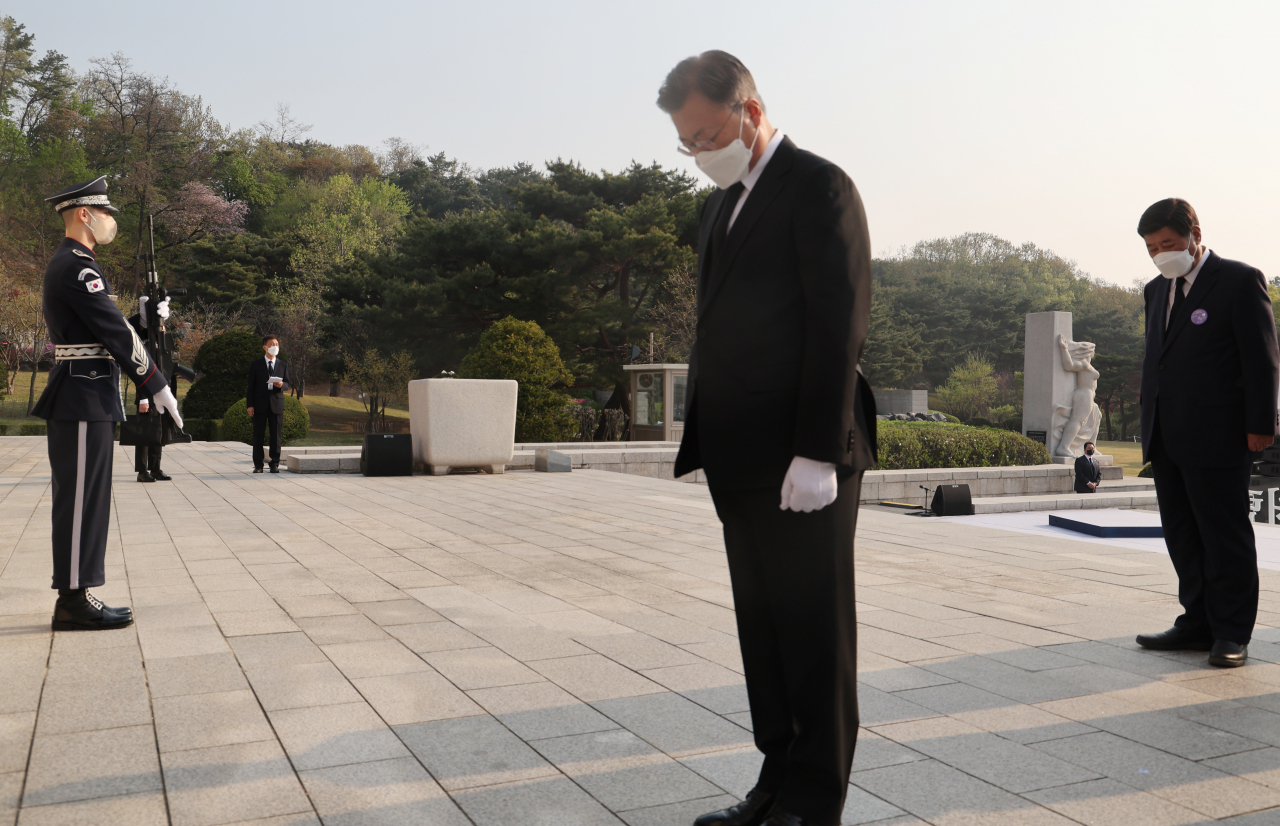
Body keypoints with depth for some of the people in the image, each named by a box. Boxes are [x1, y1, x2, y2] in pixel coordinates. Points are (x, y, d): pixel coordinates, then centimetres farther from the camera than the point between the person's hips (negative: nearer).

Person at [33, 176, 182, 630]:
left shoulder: (67, 265, 19)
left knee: (83, 500, 12)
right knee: (81, 499, -6)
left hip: (84, 400, 10)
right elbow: (118, 333, -17)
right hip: (85, 402, -10)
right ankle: (74, 600, 0)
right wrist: (158, 386, -13)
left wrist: (146, 385, 19)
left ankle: (75, 596, 18)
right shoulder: (77, 267, -14)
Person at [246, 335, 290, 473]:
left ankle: (275, 464, 8)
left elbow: (287, 384, 10)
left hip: (276, 404, 1)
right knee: (258, 435, 0)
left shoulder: (283, 365, 12)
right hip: (260, 405, -1)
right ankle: (258, 465, 5)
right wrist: (250, 405, -4)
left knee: (276, 435, 1)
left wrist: (281, 385, -15)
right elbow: (251, 385, 3)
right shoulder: (255, 364, 6)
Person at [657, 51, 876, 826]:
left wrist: (816, 452, -19)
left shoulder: (819, 186, -7)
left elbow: (839, 325, -15)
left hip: (803, 459, -8)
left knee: (815, 631, 3)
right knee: (763, 630, 14)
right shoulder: (723, 205, 18)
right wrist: (706, 441, 13)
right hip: (742, 459, 8)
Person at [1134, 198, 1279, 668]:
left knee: (1225, 536, 1)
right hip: (1166, 439, 7)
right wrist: (1148, 416, 14)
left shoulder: (1239, 281, -4)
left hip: (1216, 437, -7)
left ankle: (1231, 633, 10)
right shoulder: (1156, 290, 17)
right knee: (1182, 536, 11)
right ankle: (1197, 624, 20)